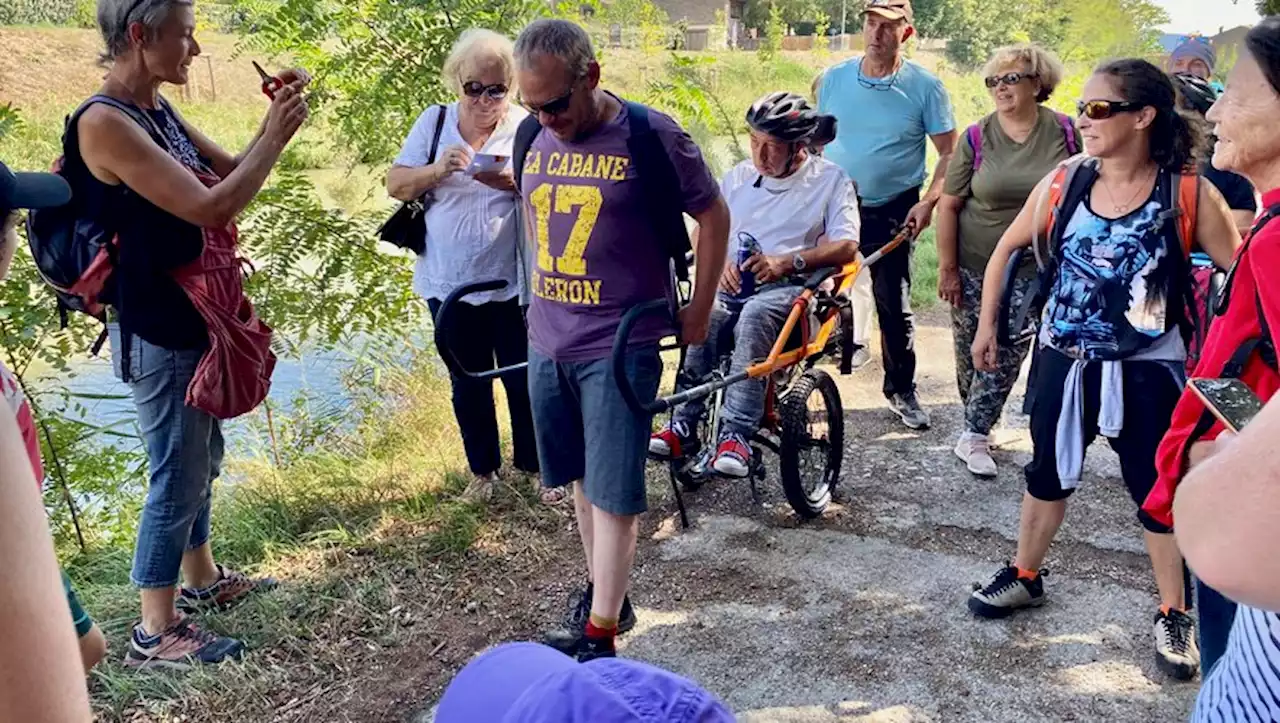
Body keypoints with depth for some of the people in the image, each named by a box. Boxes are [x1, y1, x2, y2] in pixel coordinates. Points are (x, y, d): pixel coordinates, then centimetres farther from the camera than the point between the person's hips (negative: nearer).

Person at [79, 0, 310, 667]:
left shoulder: (158, 111, 5)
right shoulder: (105, 123, -22)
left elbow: (231, 172, 16)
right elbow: (211, 207, -28)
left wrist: (275, 118, 0)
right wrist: (277, 135, -17)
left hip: (191, 322, 9)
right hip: (158, 336, -9)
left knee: (201, 459, 21)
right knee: (178, 477, 0)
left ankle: (201, 579, 39)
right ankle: (155, 633, 14)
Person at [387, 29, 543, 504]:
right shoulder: (433, 122, 2)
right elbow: (395, 185, 0)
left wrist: (515, 182, -25)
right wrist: (437, 170, -18)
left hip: (512, 283, -2)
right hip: (448, 283, 2)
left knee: (524, 378, 8)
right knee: (468, 382, 14)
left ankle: (534, 466, 26)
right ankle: (482, 470, 30)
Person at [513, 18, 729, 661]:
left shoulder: (653, 136, -12)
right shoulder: (535, 139, 4)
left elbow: (713, 215, -3)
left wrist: (700, 310, -1)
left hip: (620, 344, -6)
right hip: (548, 342, 6)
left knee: (613, 492, -4)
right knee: (582, 479, 16)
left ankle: (600, 634, 4)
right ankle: (603, 591, 32)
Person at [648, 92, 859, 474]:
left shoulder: (831, 179, 6)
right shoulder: (739, 176, 18)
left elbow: (846, 246, -5)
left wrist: (786, 263, -19)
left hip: (793, 286, -3)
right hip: (734, 283, 3)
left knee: (755, 313, -38)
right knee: (702, 315, -32)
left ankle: (736, 433, -39)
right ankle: (685, 425, -27)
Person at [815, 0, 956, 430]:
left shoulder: (925, 87, -6)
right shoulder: (833, 79, 0)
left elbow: (950, 153, -3)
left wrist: (928, 203, -15)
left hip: (891, 214, -2)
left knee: (894, 305, 3)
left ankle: (901, 390, 19)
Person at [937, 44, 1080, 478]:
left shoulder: (1064, 133, -2)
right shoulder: (977, 138, -4)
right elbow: (948, 206, -3)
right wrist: (947, 269, -6)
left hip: (1033, 271, 0)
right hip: (974, 268, 0)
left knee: (1006, 356, -2)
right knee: (971, 353, 8)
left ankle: (974, 437, 8)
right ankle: (978, 428, 27)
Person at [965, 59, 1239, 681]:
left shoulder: (1188, 193, -13)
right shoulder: (1063, 182, -5)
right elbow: (1007, 248, 7)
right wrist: (987, 326, 8)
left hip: (1146, 370, -2)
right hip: (1063, 358, 3)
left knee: (1158, 489, 8)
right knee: (1048, 471, 16)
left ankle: (1173, 615, 27)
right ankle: (1025, 576, 37)